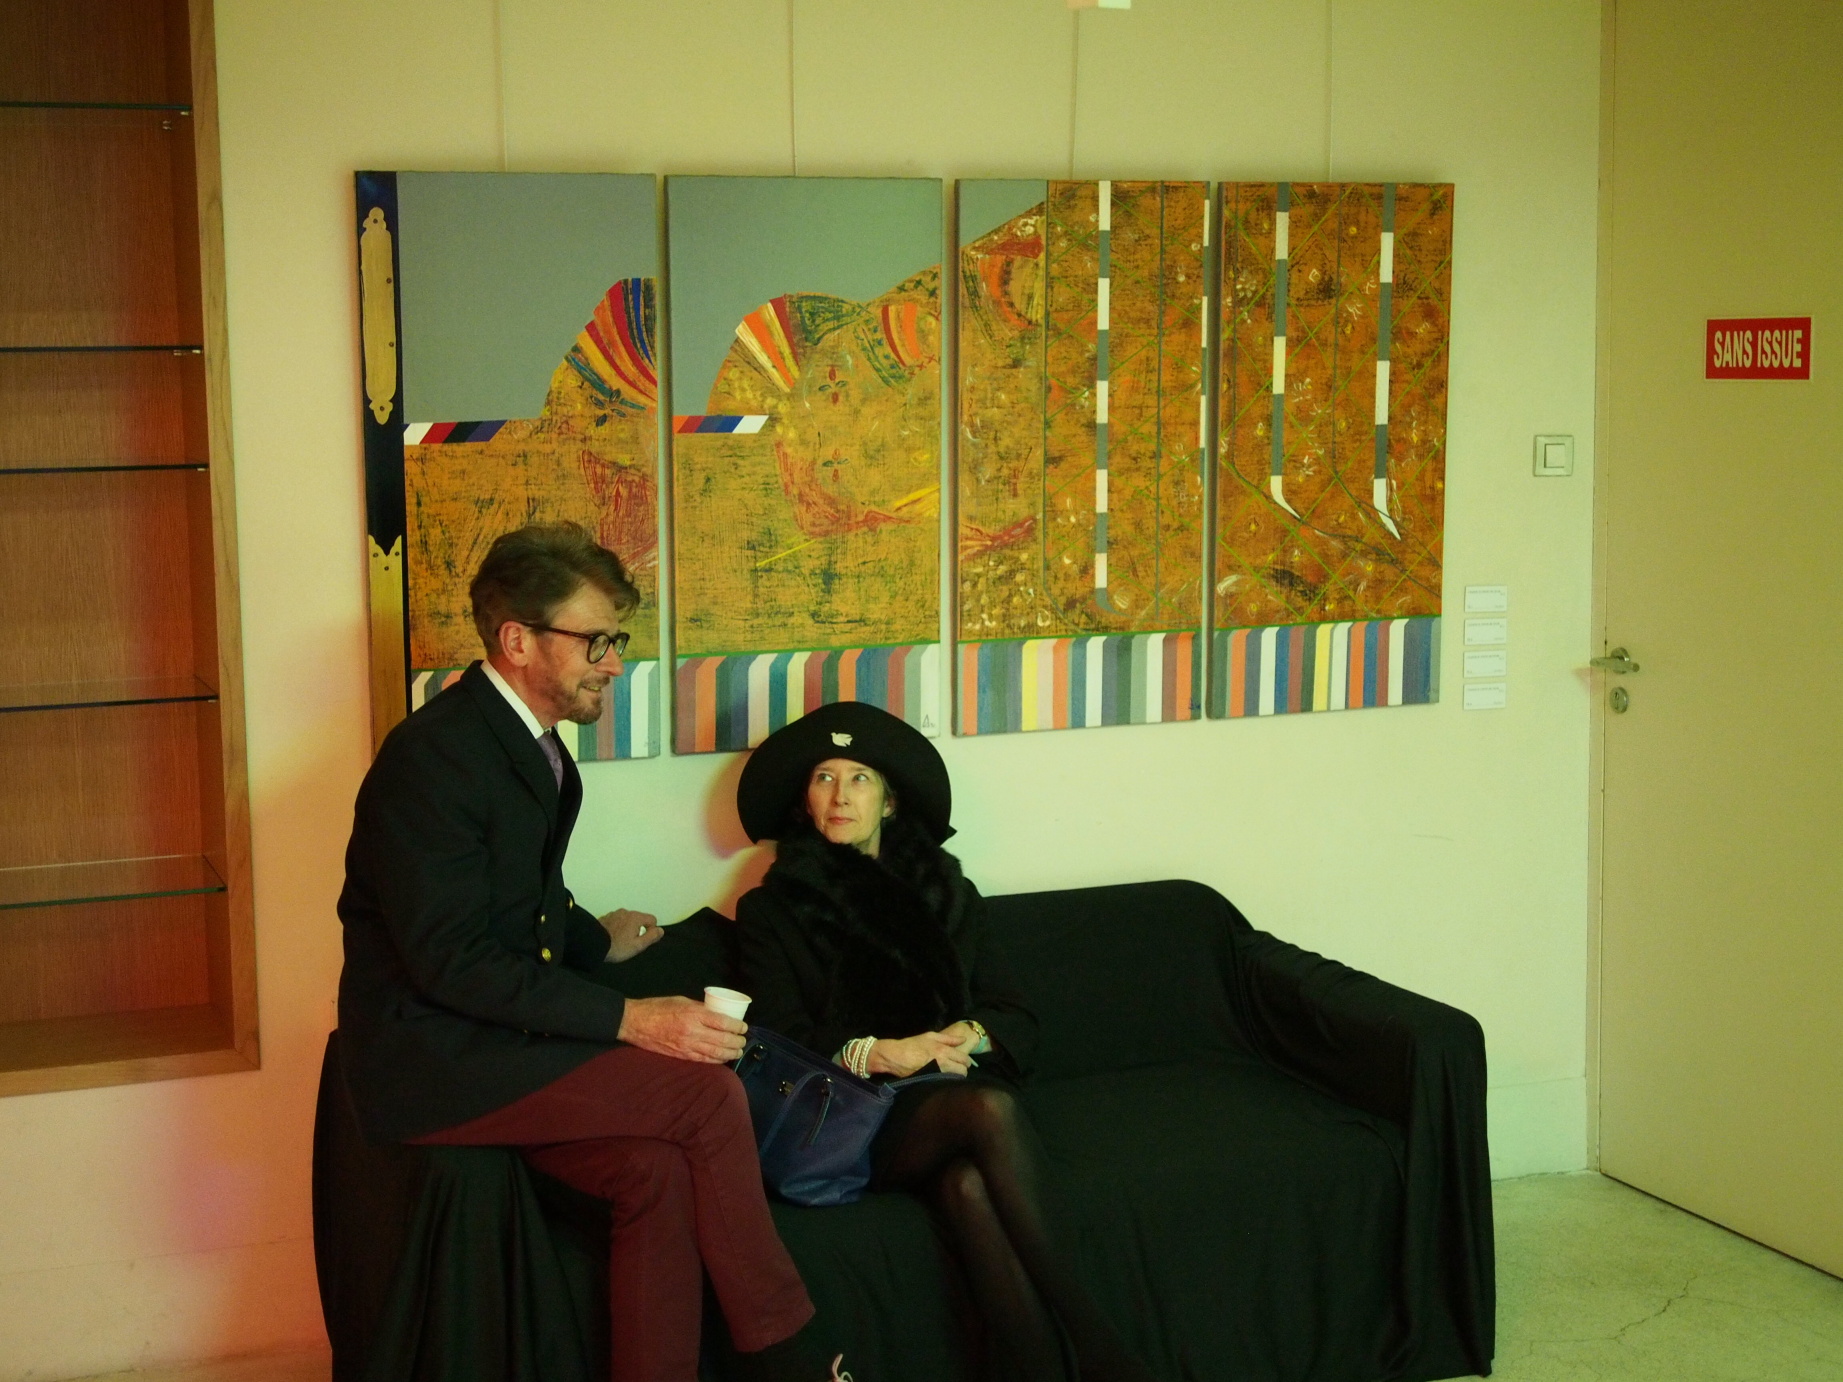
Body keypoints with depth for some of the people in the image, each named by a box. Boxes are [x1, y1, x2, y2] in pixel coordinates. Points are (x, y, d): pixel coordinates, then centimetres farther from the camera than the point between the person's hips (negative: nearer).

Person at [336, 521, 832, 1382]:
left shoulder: (535, 747, 11)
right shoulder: (434, 754, -17)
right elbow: (452, 962, -23)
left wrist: (597, 942, 33)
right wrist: (630, 1021, -25)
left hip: (491, 1041, 8)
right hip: (428, 1060, -8)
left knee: (660, 1168, -19)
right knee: (709, 1094, -18)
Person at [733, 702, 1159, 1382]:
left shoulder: (945, 892, 24)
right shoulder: (771, 909, 16)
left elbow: (1016, 1020, 17)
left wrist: (967, 1035, -7)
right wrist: (880, 1053, -14)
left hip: (953, 1087, 3)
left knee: (967, 1183, -37)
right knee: (989, 1109, -36)